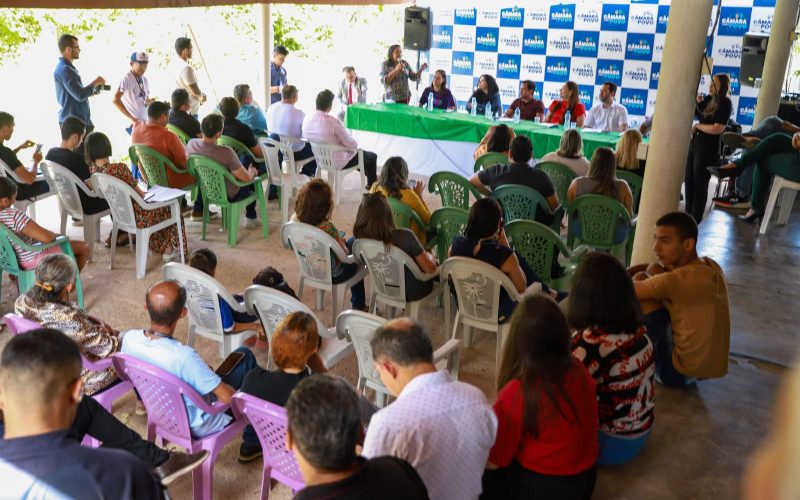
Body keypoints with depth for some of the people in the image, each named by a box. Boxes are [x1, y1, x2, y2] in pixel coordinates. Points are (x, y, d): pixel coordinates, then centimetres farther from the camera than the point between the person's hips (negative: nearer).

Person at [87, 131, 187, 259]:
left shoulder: (92, 170, -8)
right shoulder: (119, 168, -30)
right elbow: (138, 192, -14)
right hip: (134, 216, -8)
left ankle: (159, 247, 41)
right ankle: (169, 250, 20)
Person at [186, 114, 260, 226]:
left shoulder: (191, 144, -19)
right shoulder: (226, 152, -38)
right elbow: (247, 178, -28)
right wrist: (252, 171, -3)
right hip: (229, 196, -6)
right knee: (253, 177, 23)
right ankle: (250, 218, 35)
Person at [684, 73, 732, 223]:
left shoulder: (725, 103, -11)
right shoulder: (707, 99, 9)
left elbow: (717, 129, -20)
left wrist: (697, 126, -9)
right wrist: (696, 103, 2)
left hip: (708, 148, -7)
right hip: (694, 143, 7)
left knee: (699, 183, 1)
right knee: (689, 181, 9)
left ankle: (695, 218, 11)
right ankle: (688, 214, 20)